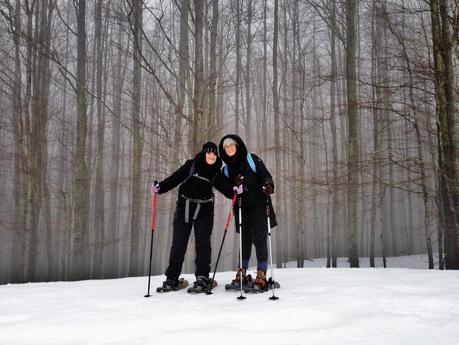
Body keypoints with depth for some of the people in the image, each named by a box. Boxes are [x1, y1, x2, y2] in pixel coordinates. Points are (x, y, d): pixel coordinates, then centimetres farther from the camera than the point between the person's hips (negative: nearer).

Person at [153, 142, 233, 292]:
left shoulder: (216, 173, 5)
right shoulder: (191, 165, -1)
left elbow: (225, 187, 0)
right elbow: (175, 178, -5)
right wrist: (160, 187, -18)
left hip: (204, 211, 1)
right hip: (184, 208, -1)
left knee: (203, 243, -3)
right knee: (178, 244, 1)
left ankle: (202, 277, 6)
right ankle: (172, 279, 8)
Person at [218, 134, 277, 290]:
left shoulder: (251, 159, 2)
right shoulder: (226, 170, 12)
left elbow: (265, 175, -3)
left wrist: (269, 186, -24)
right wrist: (235, 188, -13)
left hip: (259, 207, -3)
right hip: (242, 210, 3)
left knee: (260, 239, -6)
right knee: (245, 240, 4)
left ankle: (261, 274, -3)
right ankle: (242, 273, 12)